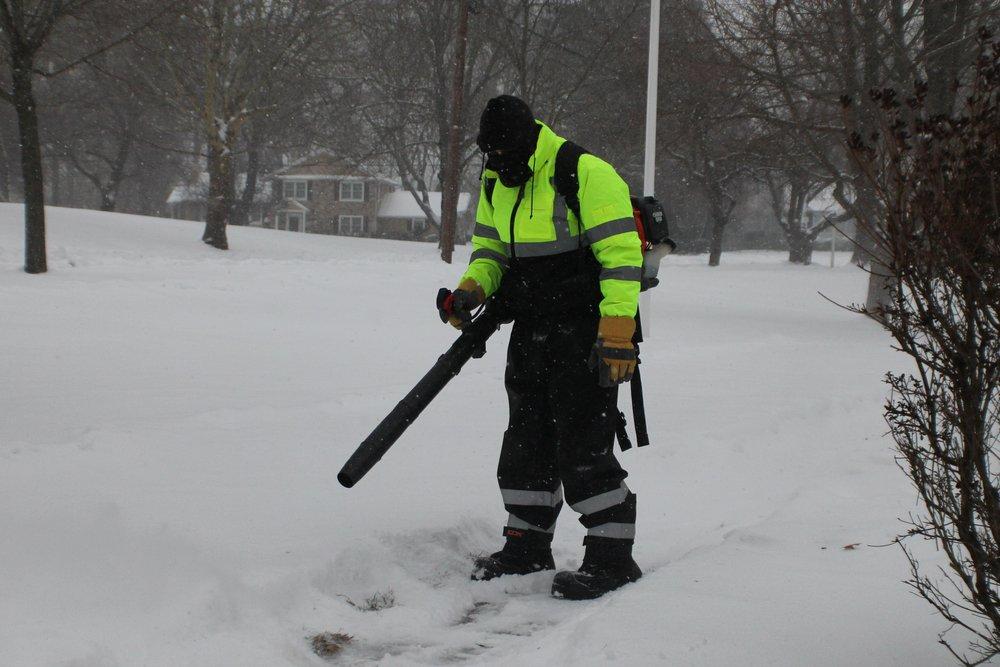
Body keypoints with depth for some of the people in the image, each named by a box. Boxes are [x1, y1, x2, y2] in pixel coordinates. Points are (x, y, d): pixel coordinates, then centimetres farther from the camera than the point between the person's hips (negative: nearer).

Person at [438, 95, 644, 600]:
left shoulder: (587, 175, -17)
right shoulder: (497, 183, 9)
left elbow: (620, 254, -20)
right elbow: (490, 245, 21)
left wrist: (618, 335, -25)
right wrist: (472, 288, -1)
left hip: (585, 335, -8)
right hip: (530, 333, 8)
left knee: (584, 448, -9)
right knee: (526, 442, 14)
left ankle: (612, 558, -1)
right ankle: (528, 547, 27)